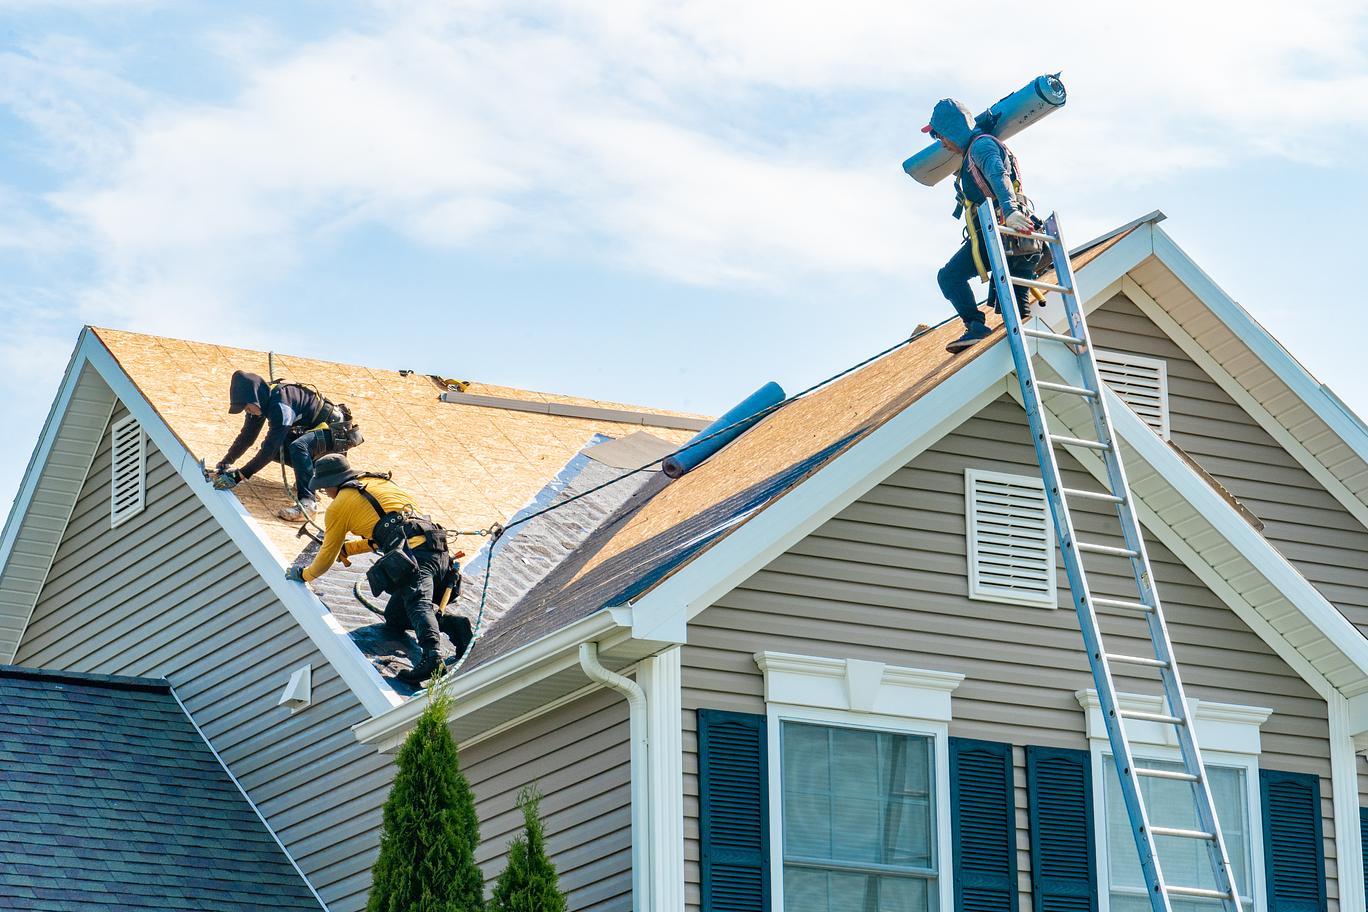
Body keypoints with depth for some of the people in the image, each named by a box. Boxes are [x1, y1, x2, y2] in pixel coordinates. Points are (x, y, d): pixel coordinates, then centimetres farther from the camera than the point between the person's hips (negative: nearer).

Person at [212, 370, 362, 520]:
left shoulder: (281, 404, -32)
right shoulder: (262, 400, -5)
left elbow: (270, 449, -34)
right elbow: (247, 436, 6)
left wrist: (240, 475, -34)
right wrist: (225, 463, -4)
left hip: (336, 430, -10)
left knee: (297, 446, -36)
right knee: (270, 447, -5)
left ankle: (307, 500, -34)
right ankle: (308, 475, 10)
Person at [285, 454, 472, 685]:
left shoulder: (339, 506, 12)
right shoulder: (377, 482, 32)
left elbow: (326, 558, 20)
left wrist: (303, 574, 39)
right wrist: (347, 548, 50)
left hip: (413, 553, -7)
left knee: (418, 603, -29)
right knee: (394, 616, 14)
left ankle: (431, 653, -56)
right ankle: (452, 623, -8)